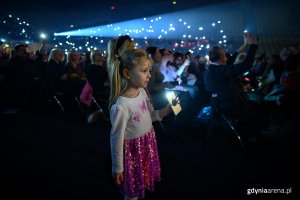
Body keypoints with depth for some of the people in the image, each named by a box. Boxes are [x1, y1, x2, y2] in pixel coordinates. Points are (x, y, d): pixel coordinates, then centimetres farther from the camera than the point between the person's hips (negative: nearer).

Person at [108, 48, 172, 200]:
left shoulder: (142, 91, -5)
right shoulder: (120, 106, -28)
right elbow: (116, 138, -19)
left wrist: (167, 109, -7)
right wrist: (117, 167, -10)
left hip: (148, 145, 7)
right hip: (134, 150, -7)